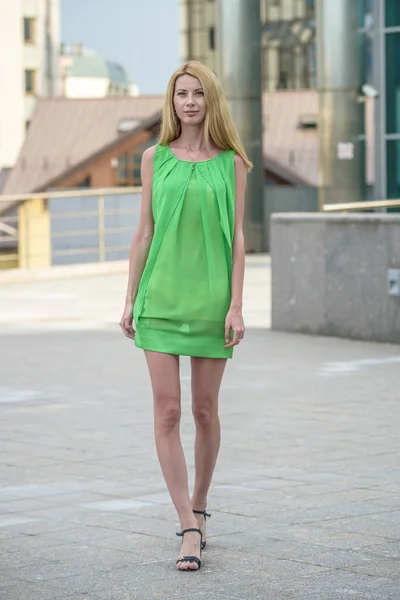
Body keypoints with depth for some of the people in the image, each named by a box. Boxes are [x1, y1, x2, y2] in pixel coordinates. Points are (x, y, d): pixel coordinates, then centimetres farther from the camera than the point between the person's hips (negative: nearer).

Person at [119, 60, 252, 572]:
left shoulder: (231, 163, 2)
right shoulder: (155, 158, 5)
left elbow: (236, 237, 1)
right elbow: (144, 232, 8)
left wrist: (236, 305, -6)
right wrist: (130, 300, 6)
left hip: (210, 296, 0)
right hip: (162, 296, 1)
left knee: (205, 411, 7)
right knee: (167, 412, -7)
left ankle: (198, 506, 28)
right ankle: (190, 529, -5)